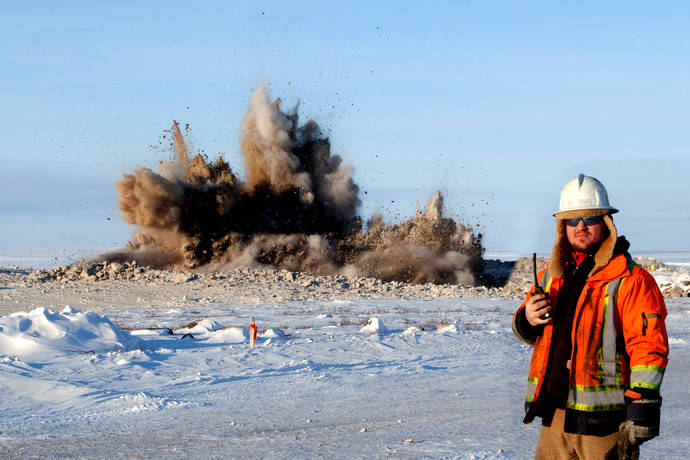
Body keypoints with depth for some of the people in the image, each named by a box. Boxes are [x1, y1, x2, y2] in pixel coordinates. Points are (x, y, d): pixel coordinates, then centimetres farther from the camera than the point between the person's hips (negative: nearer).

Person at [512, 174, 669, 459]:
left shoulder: (630, 279, -6)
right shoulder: (552, 275, 15)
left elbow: (649, 346, -11)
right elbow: (525, 332, 25)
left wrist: (641, 406, -18)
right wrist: (527, 321, 0)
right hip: (556, 415, 6)